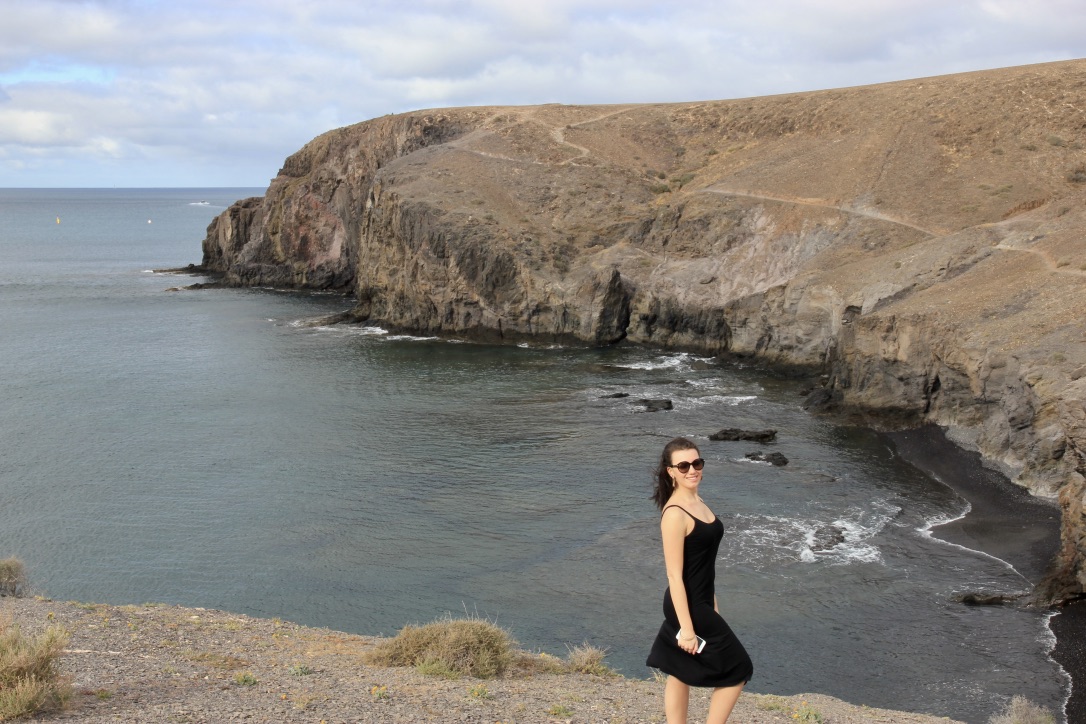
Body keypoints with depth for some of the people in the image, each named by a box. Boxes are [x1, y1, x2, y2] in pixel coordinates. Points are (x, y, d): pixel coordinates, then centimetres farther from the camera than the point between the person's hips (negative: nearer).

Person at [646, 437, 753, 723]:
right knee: (737, 670, 2)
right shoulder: (675, 514, -23)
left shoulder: (697, 502, 6)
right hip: (687, 606, -9)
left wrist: (711, 604, 21)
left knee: (680, 673, 16)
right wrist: (687, 628, -22)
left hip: (700, 602, 9)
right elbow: (674, 576, -23)